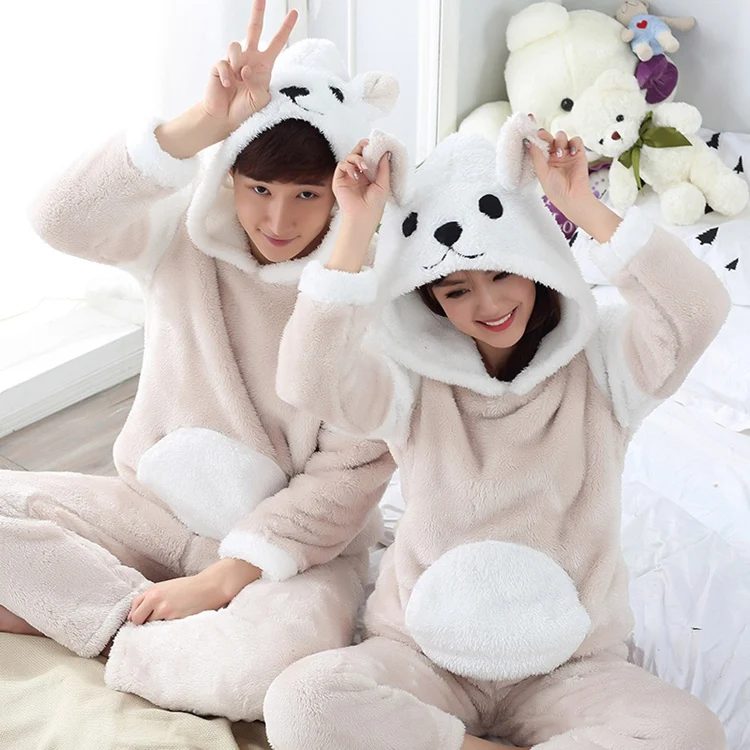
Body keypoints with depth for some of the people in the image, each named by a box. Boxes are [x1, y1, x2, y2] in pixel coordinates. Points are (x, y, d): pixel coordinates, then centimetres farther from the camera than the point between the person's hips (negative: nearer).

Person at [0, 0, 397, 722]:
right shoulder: (185, 231, -5)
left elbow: (353, 467, -14)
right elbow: (63, 220, -25)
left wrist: (224, 576, -18)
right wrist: (203, 122, -35)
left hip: (293, 537, -2)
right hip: (159, 505, 3)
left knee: (274, 662, -36)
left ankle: (103, 622, -10)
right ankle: (140, 615, -11)